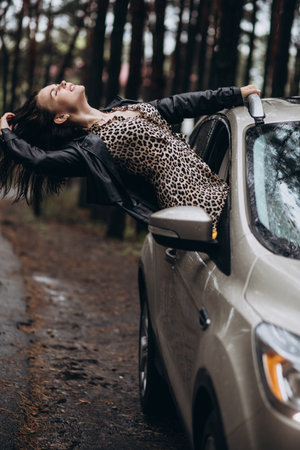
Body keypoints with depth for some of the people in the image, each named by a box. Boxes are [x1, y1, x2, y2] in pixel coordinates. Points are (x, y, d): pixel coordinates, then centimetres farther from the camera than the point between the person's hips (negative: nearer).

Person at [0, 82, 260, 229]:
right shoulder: (91, 146, -6)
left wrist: (238, 94, 24)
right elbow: (37, 157, -17)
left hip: (217, 187, 8)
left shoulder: (125, 107, 20)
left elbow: (182, 104, 24)